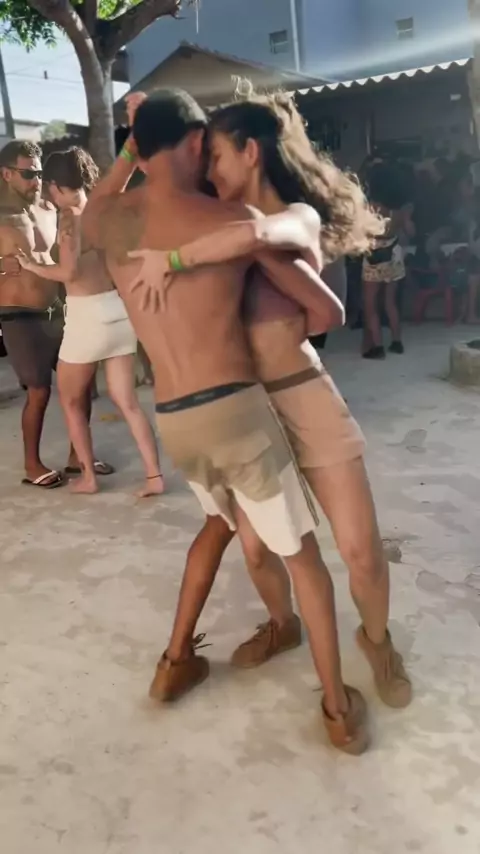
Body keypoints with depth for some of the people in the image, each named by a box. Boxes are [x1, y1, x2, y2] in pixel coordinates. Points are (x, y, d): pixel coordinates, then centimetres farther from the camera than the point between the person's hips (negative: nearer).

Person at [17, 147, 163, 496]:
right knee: (127, 401, 10)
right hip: (118, 309, 6)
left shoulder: (70, 216, -10)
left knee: (71, 400, 13)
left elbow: (68, 272, -18)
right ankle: (155, 476, 8)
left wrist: (32, 266, -2)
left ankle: (88, 477, 19)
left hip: (88, 315, -6)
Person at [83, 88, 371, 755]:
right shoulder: (235, 222, -4)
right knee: (301, 554, 13)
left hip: (171, 423, 5)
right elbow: (330, 312, 3)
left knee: (224, 522, 31)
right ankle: (340, 709, 23)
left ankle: (176, 662, 38)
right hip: (236, 411, -5)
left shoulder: (111, 221, 5)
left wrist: (133, 145, 29)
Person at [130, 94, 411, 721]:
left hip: (303, 399, -5)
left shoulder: (298, 217, -10)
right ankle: (283, 625, 40)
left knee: (361, 548, -2)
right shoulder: (222, 222, 7)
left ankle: (377, 639, 28)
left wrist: (171, 259, -31)